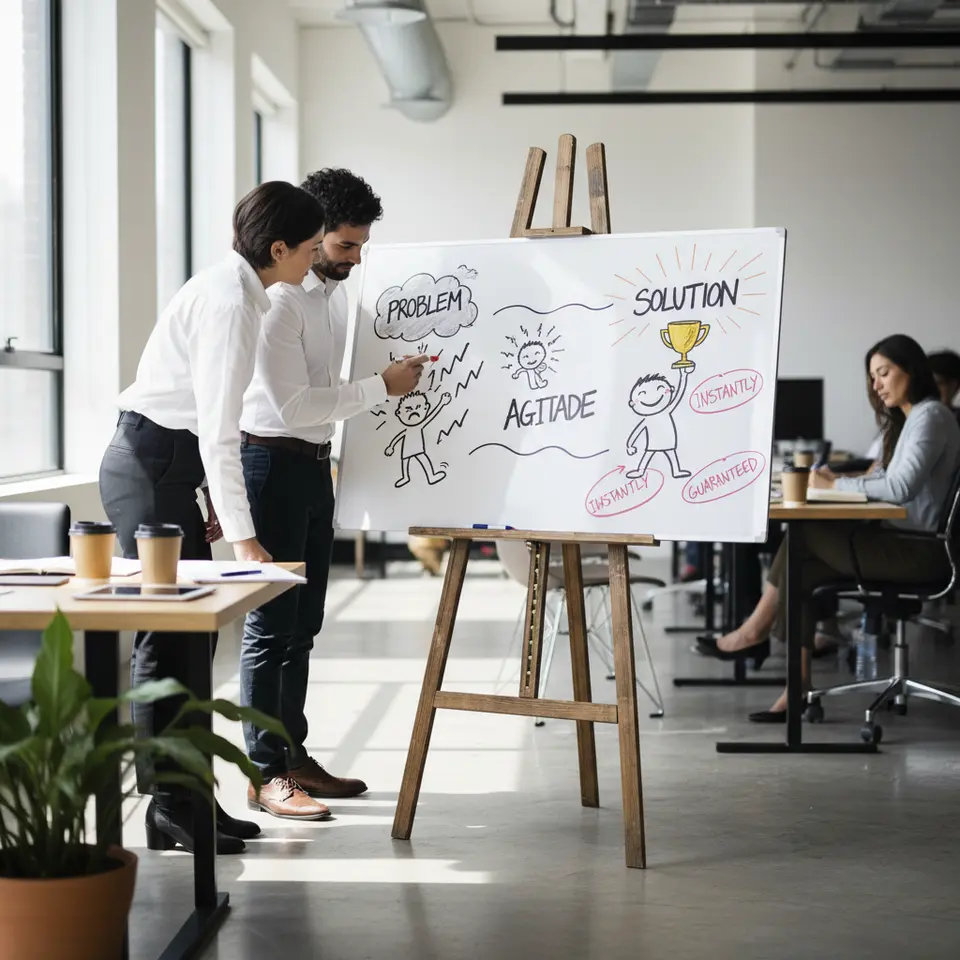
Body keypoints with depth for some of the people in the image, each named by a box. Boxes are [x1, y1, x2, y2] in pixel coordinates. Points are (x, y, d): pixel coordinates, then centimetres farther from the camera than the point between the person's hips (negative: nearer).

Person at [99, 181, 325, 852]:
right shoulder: (230, 303, -19)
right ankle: (169, 805, 1)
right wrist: (242, 536, -24)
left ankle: (190, 792, 17)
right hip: (152, 465, -10)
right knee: (169, 636, -6)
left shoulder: (237, 290, 11)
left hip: (166, 466, 10)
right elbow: (218, 431, -24)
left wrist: (213, 502, 16)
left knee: (191, 630, 11)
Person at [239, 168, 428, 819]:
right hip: (275, 462, -9)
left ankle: (294, 755, 23)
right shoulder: (279, 301, -18)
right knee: (272, 624, -5)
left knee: (304, 623, 14)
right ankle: (265, 773, 1)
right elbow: (293, 405, -22)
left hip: (317, 466, 9)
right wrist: (382, 387, -18)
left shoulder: (337, 290, 10)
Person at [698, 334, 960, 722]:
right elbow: (886, 480, 16)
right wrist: (834, 482, 0)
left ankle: (755, 631, -1)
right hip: (902, 543, 9)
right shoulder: (908, 419, 22)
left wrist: (836, 485, -15)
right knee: (800, 571, -8)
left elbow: (900, 488, -22)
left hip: (919, 551, -9)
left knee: (803, 532, -16)